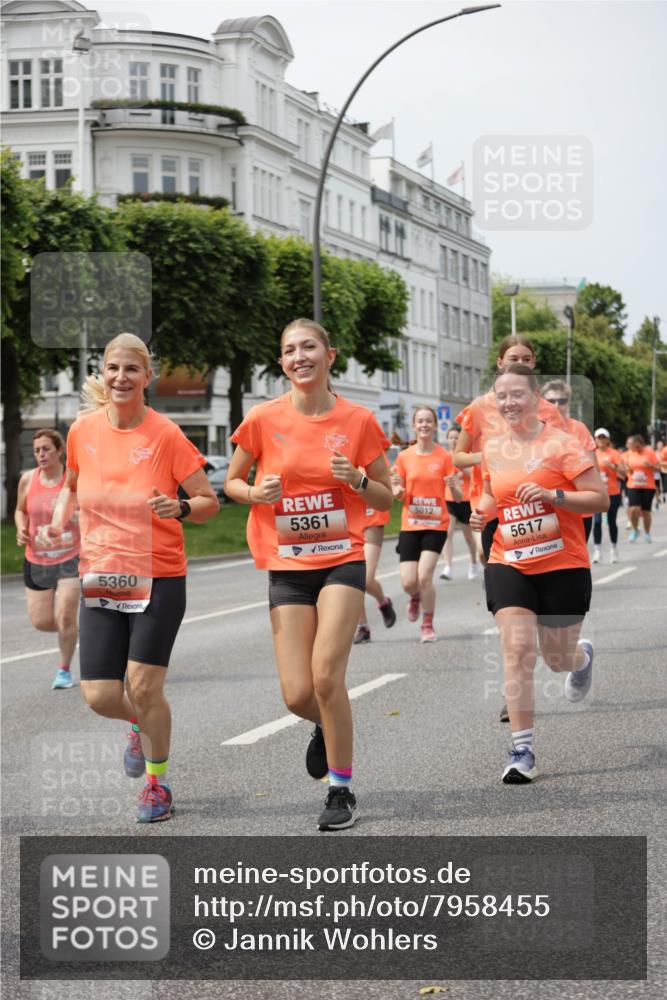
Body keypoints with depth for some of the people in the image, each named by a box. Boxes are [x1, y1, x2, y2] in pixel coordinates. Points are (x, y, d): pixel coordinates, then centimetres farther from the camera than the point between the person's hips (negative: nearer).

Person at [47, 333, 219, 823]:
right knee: (100, 696, -1)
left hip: (159, 579, -3)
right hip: (100, 580, 3)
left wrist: (180, 508, -25)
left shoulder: (166, 435, -11)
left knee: (144, 686, -8)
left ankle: (158, 782, 16)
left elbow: (210, 502, -5)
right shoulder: (83, 430, 0)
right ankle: (141, 724, 36)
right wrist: (59, 522, 5)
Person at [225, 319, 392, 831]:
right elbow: (231, 483, 10)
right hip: (288, 566, 1)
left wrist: (357, 480, -14)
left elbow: (386, 499, 7)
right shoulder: (264, 419, -2)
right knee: (298, 695, -4)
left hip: (343, 559, -1)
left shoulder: (357, 421, -2)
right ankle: (329, 729, 34)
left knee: (327, 674, -18)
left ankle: (342, 790, 0)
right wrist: (255, 493, -12)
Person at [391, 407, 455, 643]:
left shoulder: (444, 457, -2)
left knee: (424, 577, -14)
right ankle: (416, 598, 33)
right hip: (410, 524, 2)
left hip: (436, 524, -2)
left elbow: (458, 496, -1)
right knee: (408, 582, -6)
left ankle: (428, 625, 8)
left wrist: (453, 486, -24)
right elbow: (398, 495, 9)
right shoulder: (404, 457, 3)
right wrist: (398, 490, -14)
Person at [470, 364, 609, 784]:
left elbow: (601, 499, -12)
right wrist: (482, 512, 3)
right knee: (517, 650, -13)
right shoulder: (493, 449, 6)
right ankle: (523, 751, -9)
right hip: (509, 565, 3)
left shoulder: (561, 443, -10)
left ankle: (583, 656, 50)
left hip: (563, 566, -3)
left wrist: (552, 495, -24)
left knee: (557, 658, 10)